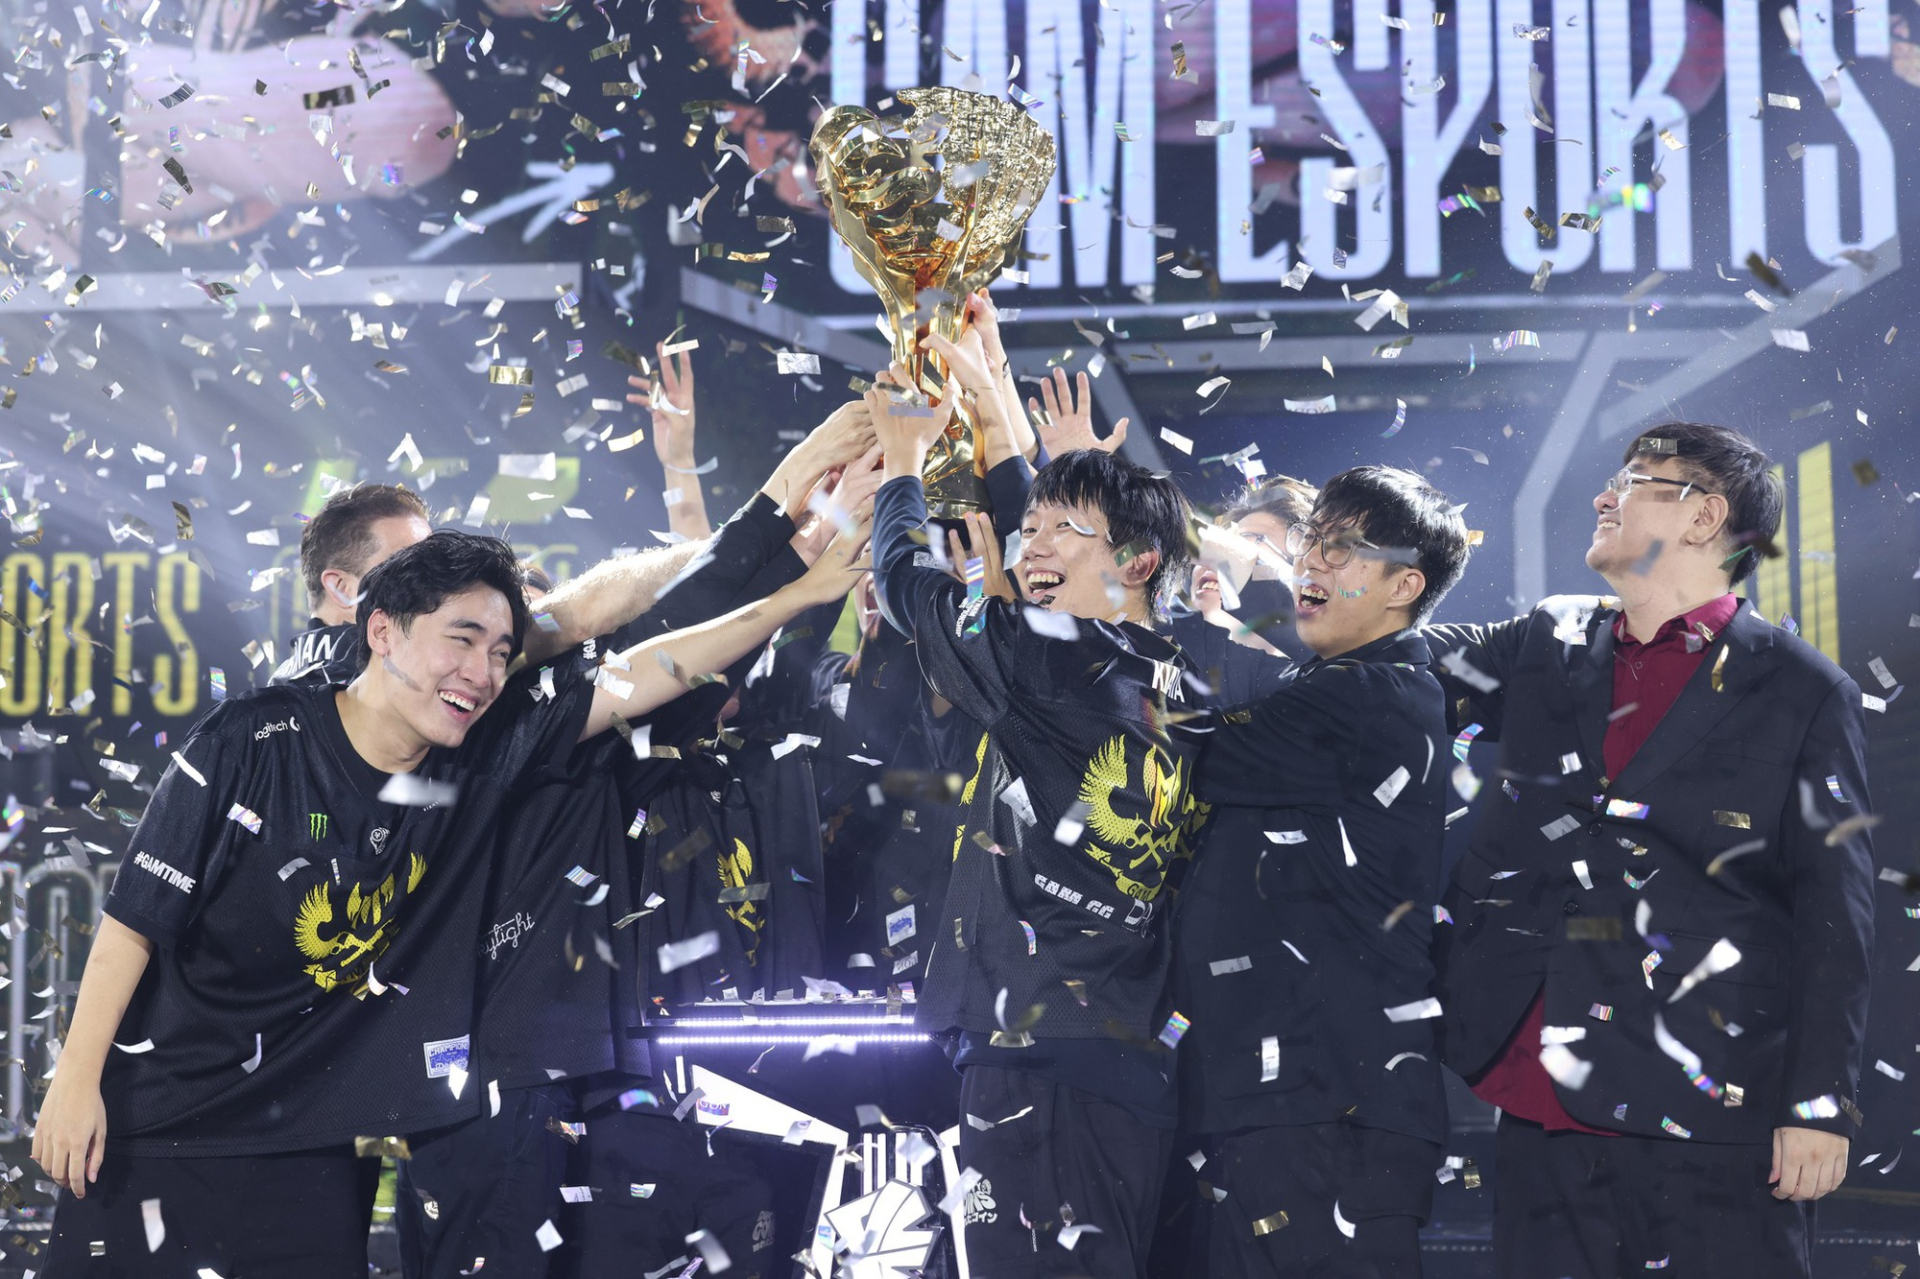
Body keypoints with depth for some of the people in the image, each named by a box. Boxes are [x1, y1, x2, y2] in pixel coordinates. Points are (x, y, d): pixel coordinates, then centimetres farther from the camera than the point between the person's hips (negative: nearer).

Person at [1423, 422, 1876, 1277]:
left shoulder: (1802, 693, 1)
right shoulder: (1549, 648, 13)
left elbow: (1836, 920, -1)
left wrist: (1821, 1106, -6)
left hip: (1715, 1113, -4)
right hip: (1543, 1111, 4)